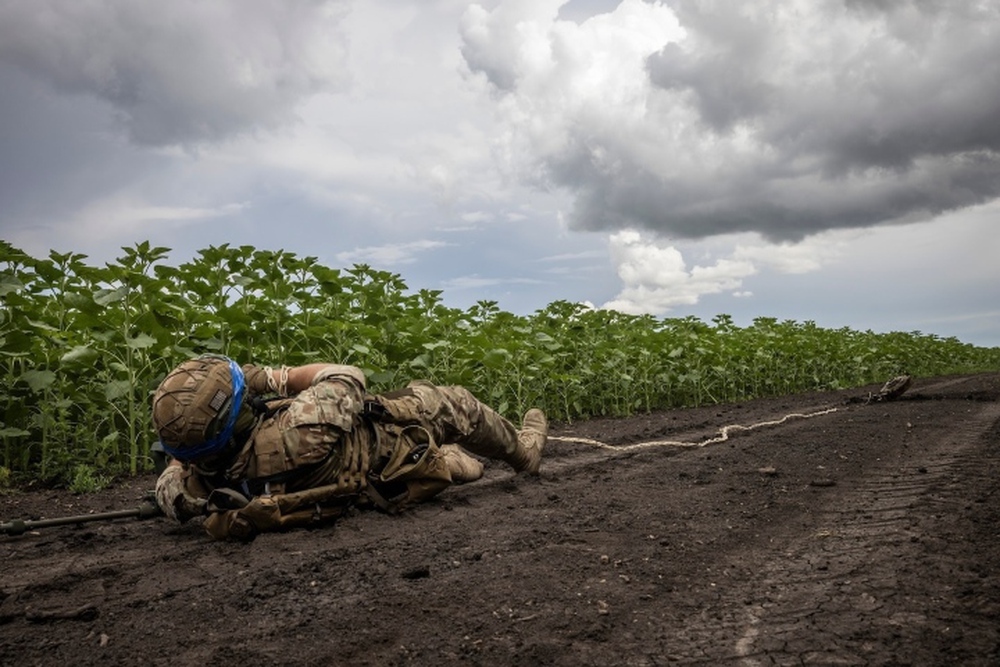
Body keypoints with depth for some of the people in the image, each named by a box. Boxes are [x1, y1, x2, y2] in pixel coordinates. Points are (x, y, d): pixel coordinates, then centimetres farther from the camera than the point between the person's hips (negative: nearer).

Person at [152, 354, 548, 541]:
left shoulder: (204, 479, -26)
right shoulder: (297, 433, -46)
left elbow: (168, 494, 0)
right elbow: (346, 379, -26)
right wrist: (271, 378, -18)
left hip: (360, 491, 6)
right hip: (396, 478, -6)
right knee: (452, 403, 20)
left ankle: (452, 460, 53)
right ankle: (522, 451, 47)